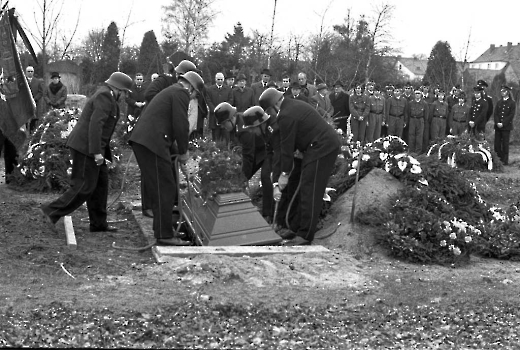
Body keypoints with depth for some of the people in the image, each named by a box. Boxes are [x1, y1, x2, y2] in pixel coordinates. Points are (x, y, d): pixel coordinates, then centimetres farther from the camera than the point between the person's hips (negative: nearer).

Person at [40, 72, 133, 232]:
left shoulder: (105, 95, 18)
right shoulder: (105, 96, -14)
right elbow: (95, 124, -24)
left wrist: (103, 150, 20)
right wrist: (97, 152, -26)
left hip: (90, 147, 11)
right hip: (86, 147, -11)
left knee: (101, 184, 12)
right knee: (85, 187, -7)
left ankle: (98, 223, 17)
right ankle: (51, 211, -1)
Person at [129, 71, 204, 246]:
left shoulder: (170, 92, 29)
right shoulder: (181, 93, -2)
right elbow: (181, 125, -10)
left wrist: (176, 153, 26)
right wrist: (183, 152, 3)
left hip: (142, 140, 10)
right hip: (152, 142, -10)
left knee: (162, 188, 16)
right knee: (165, 189, -8)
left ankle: (162, 229, 23)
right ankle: (164, 235, -8)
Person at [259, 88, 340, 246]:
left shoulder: (286, 116, -18)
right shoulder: (294, 105, 15)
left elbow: (287, 147, -13)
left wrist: (285, 173, -3)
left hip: (321, 147, -11)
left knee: (309, 190, -8)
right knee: (307, 188, 15)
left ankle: (305, 235, -7)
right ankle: (305, 230, 21)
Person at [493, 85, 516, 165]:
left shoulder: (512, 103, 0)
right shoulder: (499, 102, 14)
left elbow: (511, 115, -8)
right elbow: (495, 113, 7)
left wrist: (503, 124, -15)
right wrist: (497, 123, -10)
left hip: (506, 126, -4)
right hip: (498, 126, 4)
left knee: (505, 144, -2)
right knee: (497, 143, 1)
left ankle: (505, 160, 3)